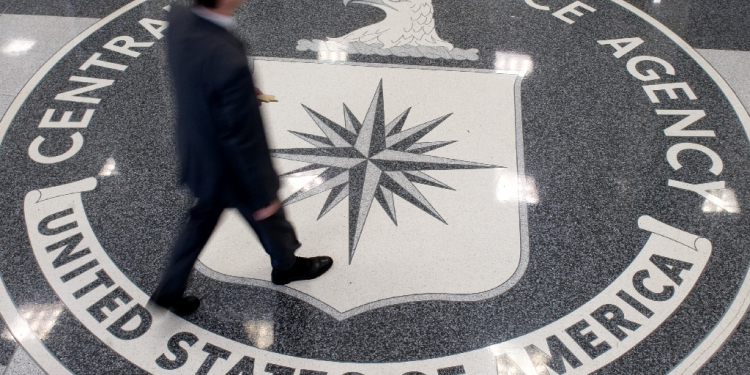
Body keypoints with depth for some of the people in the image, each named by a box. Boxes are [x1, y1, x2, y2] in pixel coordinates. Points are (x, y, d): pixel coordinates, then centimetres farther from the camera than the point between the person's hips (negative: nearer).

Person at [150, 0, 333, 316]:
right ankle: (286, 266, 55)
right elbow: (242, 142, -29)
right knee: (269, 218, 24)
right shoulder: (230, 63, -40)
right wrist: (263, 197, -15)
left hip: (197, 155, 7)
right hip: (231, 170, -6)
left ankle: (170, 290, 45)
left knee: (202, 221, 29)